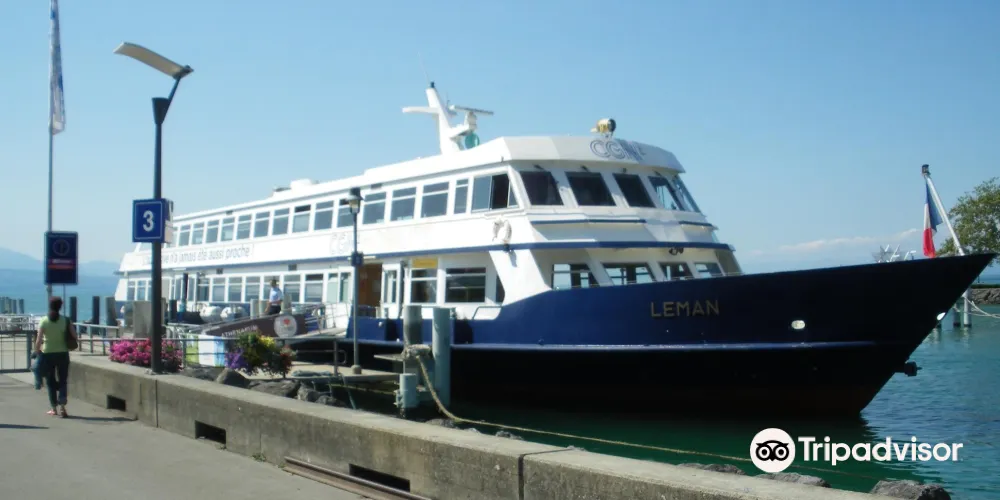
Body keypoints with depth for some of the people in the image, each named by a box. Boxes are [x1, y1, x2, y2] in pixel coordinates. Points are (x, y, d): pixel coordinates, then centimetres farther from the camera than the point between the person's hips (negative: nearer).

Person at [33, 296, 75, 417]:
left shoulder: (44, 321, -8)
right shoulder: (65, 320, -5)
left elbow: (38, 339, -12)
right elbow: (74, 336, -6)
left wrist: (37, 352, 1)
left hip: (47, 354, 0)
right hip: (62, 353, 0)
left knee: (50, 381, 12)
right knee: (62, 381, 7)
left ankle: (53, 408, 16)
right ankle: (62, 406, -10)